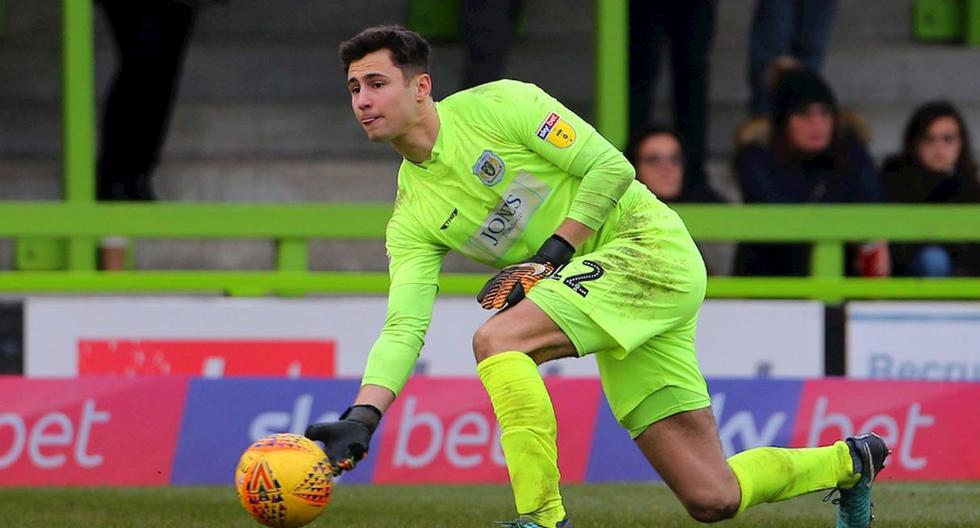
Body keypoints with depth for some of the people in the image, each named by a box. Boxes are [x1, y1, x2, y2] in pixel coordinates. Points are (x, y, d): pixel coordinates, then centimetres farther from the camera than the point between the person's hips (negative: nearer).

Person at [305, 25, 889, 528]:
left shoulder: (495, 105, -8)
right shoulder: (412, 219, 8)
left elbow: (612, 167, -9)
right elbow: (403, 328, -2)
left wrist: (553, 253, -14)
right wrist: (361, 420, -16)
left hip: (650, 245, -7)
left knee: (496, 340, -27)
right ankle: (847, 462, 28)